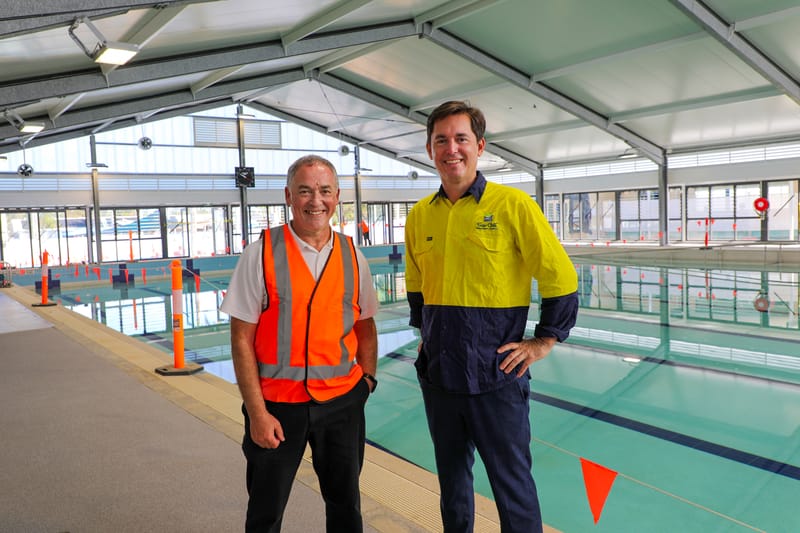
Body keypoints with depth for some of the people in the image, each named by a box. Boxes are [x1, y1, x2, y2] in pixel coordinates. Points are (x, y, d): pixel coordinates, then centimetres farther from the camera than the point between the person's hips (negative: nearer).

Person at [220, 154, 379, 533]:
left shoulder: (352, 256, 2)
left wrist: (367, 380, 1)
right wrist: (257, 412, -11)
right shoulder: (262, 253, -9)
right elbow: (241, 338, -9)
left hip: (343, 402, 3)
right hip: (277, 403, -2)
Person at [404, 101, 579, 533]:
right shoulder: (420, 215, 4)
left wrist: (544, 341, -6)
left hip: (496, 373, -4)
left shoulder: (512, 204, -10)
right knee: (451, 474, 21)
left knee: (511, 480, 9)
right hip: (437, 372, 5)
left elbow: (561, 278, -6)